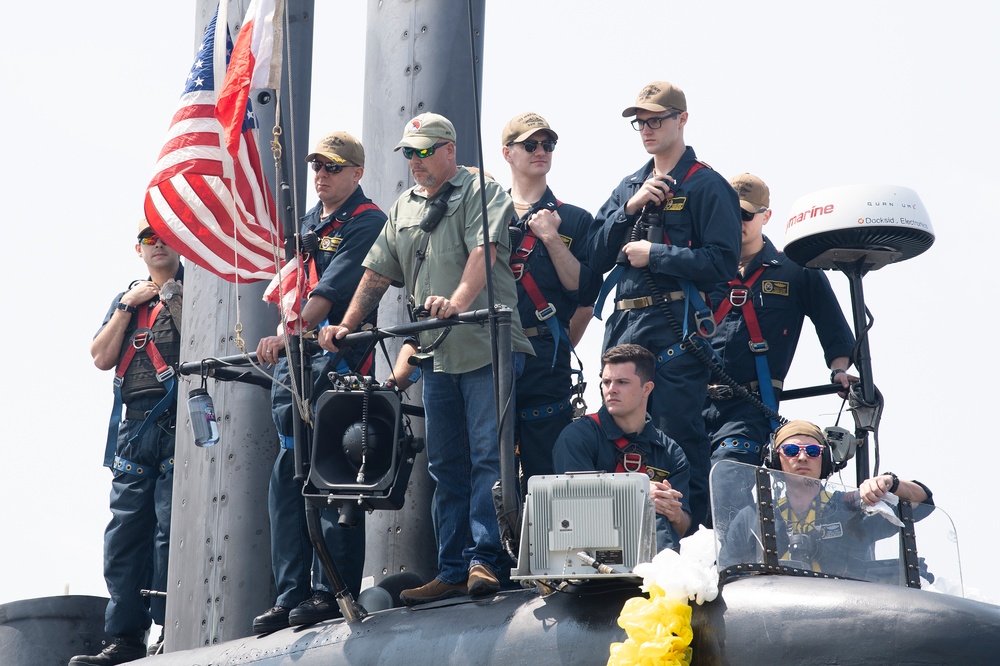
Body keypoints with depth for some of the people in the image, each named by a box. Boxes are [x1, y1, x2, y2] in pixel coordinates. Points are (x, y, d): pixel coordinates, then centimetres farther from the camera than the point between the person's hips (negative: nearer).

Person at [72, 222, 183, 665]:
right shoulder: (125, 299, 24)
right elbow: (101, 358, 11)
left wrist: (176, 304, -10)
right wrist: (128, 306, 4)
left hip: (179, 424, -5)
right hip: (134, 428, 5)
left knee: (171, 528, -11)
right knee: (125, 530, 1)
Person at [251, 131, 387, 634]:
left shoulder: (367, 223, -4)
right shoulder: (309, 223, 22)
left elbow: (331, 290, -18)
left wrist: (290, 333, -29)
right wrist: (280, 344, 16)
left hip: (338, 360, -8)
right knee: (286, 477, 4)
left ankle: (332, 591, -7)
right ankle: (290, 595, 6)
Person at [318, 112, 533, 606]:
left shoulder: (481, 192, 0)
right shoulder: (404, 208, 20)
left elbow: (483, 251, -17)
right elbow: (377, 274, 21)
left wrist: (458, 300, -33)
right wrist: (345, 326, 11)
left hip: (489, 347, -7)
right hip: (437, 354, 7)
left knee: (488, 456, -9)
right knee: (446, 466, 7)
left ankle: (483, 560, -9)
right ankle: (453, 571, 10)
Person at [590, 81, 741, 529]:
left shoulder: (707, 186, 0)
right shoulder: (629, 186, 21)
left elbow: (723, 262, -11)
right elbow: (595, 257, 13)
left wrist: (654, 255, -11)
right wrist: (629, 208, 0)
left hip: (676, 329, -7)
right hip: (623, 327, 7)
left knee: (678, 439, -9)